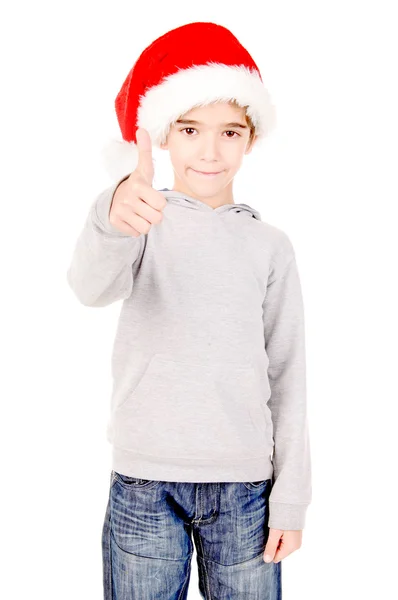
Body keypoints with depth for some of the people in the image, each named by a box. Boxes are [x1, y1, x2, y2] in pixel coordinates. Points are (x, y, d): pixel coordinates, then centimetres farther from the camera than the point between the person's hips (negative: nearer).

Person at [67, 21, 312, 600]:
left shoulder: (271, 246, 5)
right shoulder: (146, 224, 0)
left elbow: (287, 377, 5)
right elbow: (93, 286, -22)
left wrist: (290, 499, 2)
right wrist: (114, 217, -43)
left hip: (244, 486, 1)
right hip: (144, 482, -1)